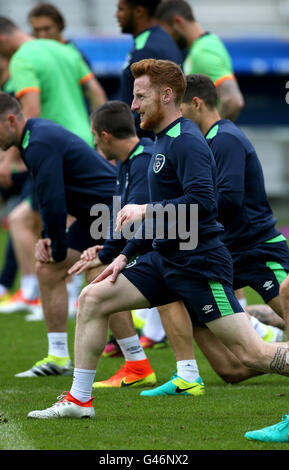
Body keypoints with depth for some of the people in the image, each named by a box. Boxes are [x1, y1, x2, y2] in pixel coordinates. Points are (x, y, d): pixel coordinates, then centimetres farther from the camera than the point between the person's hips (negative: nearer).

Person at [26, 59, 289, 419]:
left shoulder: (186, 142, -15)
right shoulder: (163, 141, 17)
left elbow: (203, 201, -28)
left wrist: (146, 211, -23)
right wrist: (125, 256, 21)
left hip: (198, 264, -10)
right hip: (164, 259, 10)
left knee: (251, 353, -13)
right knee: (92, 298, 5)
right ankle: (79, 400, 11)